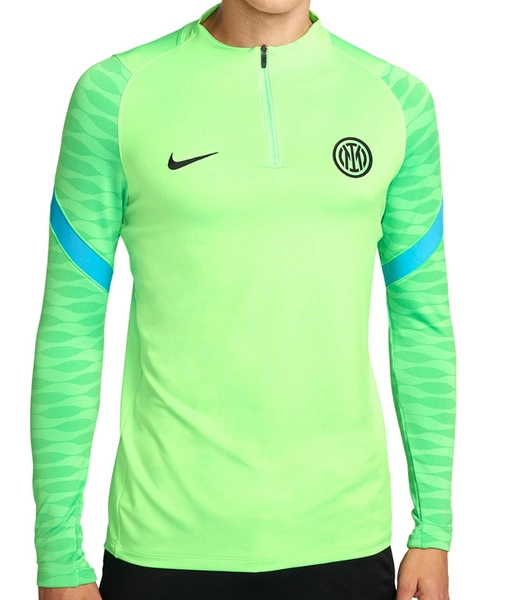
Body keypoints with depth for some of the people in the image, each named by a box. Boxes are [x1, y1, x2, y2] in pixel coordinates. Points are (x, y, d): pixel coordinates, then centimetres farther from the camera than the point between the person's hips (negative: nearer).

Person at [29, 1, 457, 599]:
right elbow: (70, 327, -2)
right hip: (166, 543, -1)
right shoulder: (114, 91, -5)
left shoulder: (397, 99, 2)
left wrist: (433, 530, 5)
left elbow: (422, 319, 6)